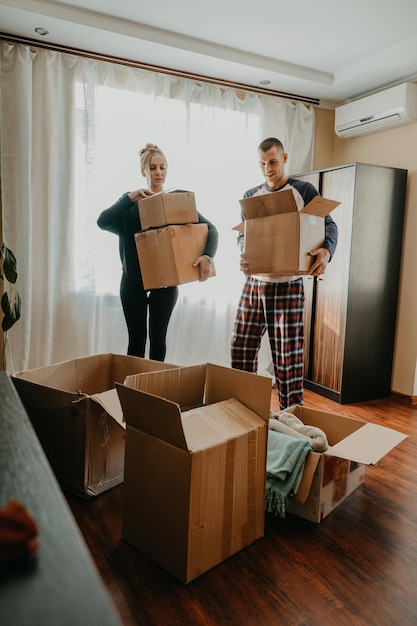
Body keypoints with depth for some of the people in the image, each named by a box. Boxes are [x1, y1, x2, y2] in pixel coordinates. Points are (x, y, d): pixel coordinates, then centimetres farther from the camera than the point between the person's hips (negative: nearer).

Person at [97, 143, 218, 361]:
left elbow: (210, 229, -9)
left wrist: (207, 255, -29)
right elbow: (103, 222, -15)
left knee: (158, 338, 9)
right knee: (137, 338, 5)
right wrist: (130, 198, -27)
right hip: (133, 281, 0)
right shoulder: (131, 201, 1)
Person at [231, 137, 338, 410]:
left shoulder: (304, 190, 2)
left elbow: (328, 225, -3)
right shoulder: (251, 196, 15)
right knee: (241, 349, 6)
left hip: (288, 285, -4)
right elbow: (242, 234, 12)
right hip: (254, 283, 5)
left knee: (288, 356, -3)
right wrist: (244, 254, -12)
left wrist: (327, 250, -26)